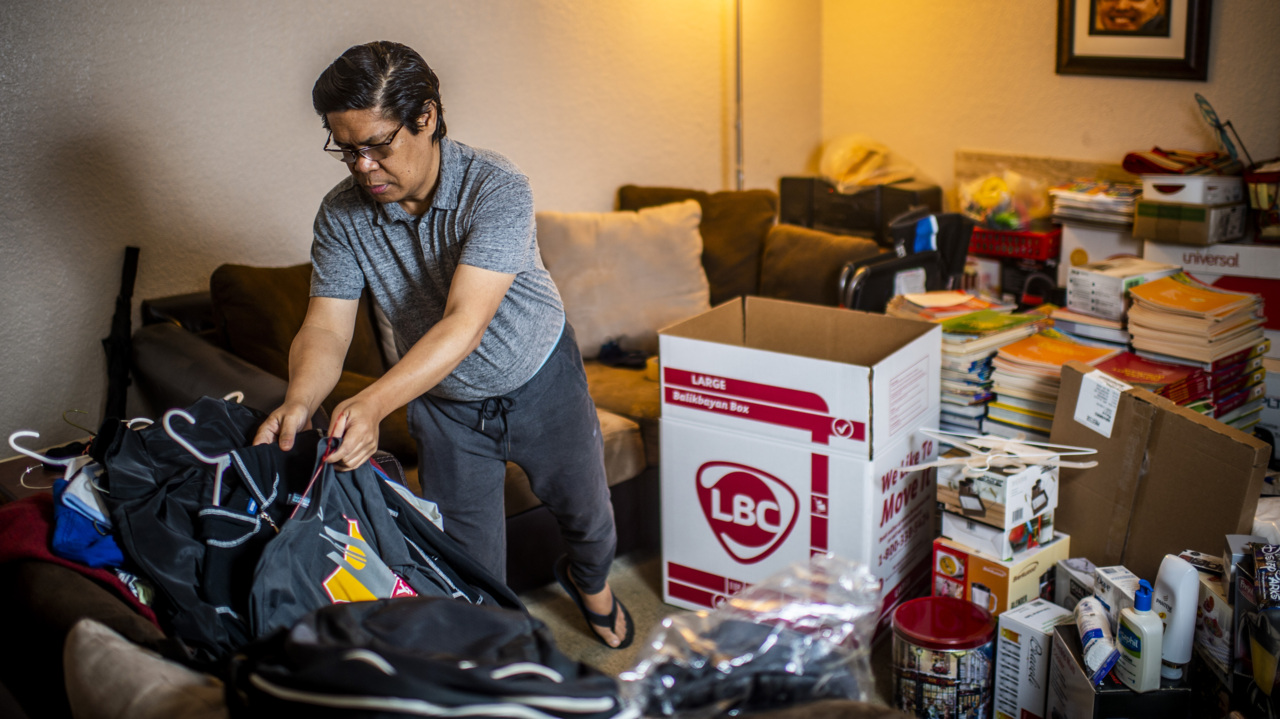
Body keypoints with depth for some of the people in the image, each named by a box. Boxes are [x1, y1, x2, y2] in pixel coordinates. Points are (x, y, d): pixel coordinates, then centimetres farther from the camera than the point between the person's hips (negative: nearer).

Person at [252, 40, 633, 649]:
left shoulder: (496, 189, -31)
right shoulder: (341, 214, -17)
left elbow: (464, 324, -40)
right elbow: (326, 329, -19)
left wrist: (373, 403, -54)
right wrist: (300, 402, -42)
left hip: (539, 382, -2)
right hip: (443, 403, 2)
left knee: (586, 514, 18)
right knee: (465, 560, 6)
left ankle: (590, 582, 52)